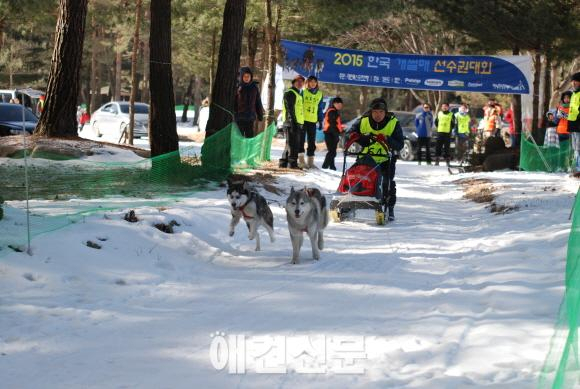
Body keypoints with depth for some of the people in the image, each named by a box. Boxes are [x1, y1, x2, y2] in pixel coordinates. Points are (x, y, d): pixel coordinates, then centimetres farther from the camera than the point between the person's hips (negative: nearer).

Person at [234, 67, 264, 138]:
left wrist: (260, 115, 11)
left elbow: (258, 102, 11)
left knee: (249, 136, 3)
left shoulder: (254, 87, 5)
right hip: (239, 116, -2)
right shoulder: (238, 87, -4)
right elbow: (233, 102, -5)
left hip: (250, 117, 2)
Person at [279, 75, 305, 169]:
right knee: (293, 144, -12)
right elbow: (289, 108, -15)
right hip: (291, 123, -10)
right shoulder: (290, 93, -6)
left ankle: (283, 162, 16)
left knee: (292, 144, 12)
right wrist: (292, 121, -22)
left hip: (297, 123, 10)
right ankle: (292, 163, -13)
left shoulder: (298, 94, 25)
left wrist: (300, 124, 23)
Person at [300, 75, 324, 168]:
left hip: (313, 121, 4)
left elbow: (320, 108, 17)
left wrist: (320, 120, 12)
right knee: (301, 140, -6)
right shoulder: (303, 92, 1)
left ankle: (310, 161, 12)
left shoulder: (319, 94, 13)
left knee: (312, 142, 7)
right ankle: (301, 160, -6)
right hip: (303, 120, -4)